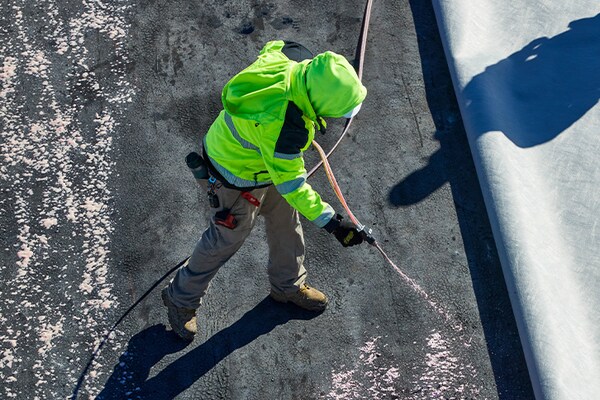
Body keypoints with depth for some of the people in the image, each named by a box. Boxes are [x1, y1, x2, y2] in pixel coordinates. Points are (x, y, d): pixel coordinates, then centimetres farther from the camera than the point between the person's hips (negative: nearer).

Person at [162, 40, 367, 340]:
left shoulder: (297, 57, -23)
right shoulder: (280, 123, -45)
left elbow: (272, 47, 3)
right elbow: (290, 182, -32)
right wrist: (330, 222, -28)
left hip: (272, 156, 9)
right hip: (240, 176, -8)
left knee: (286, 221, 23)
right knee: (226, 239, 12)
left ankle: (287, 285, 50)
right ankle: (181, 298, 38)